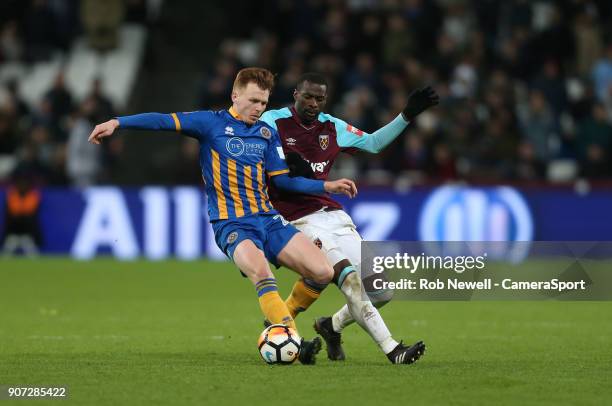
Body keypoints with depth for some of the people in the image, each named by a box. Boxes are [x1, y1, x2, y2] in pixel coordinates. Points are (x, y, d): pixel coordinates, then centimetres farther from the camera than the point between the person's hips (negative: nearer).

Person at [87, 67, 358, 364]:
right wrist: (117, 122, -18)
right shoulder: (212, 123, 1)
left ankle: (280, 320, 15)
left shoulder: (267, 133, 16)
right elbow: (164, 121, -8)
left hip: (268, 218, 6)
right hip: (231, 223, -6)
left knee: (322, 272, -8)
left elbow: (282, 180, 17)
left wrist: (326, 186, 10)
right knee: (260, 270, -35)